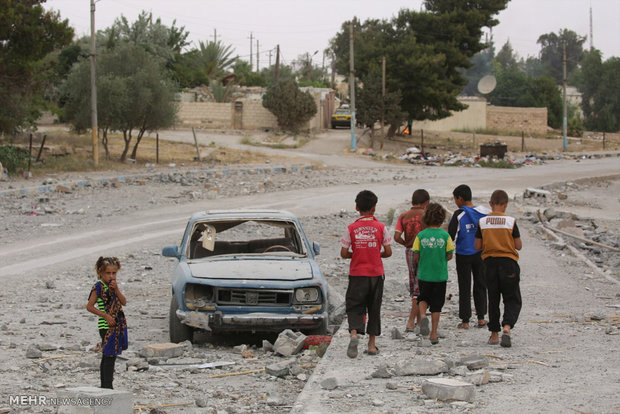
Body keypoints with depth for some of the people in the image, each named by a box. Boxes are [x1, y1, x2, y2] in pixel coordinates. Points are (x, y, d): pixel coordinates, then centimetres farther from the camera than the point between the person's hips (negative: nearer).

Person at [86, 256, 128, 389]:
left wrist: (116, 289, -11)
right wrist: (105, 316, -15)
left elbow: (124, 302, 3)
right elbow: (89, 306, -11)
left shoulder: (113, 285, 11)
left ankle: (104, 386, 19)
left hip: (117, 325, 8)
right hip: (106, 326, -8)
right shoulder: (98, 287, -10)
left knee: (107, 357, 13)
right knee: (109, 356, -12)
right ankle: (107, 387, -12)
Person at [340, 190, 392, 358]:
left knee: (354, 307, 2)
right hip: (376, 274, 1)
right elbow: (388, 252, -3)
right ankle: (372, 344, 13)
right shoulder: (381, 227, -4)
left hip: (357, 274, -1)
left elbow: (344, 254, -6)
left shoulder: (351, 228, -6)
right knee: (374, 308, 11)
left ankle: (354, 334, -25)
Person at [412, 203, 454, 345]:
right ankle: (434, 334, 10)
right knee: (436, 305, 8)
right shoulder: (445, 235, -7)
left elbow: (416, 256, -5)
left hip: (424, 274, 0)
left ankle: (423, 316, -11)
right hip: (440, 275, 0)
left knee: (423, 299, 19)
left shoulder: (421, 235, -6)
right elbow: (449, 255, -3)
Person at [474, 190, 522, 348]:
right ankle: (507, 327, -18)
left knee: (493, 299, 14)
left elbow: (477, 246, 0)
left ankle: (494, 334, 16)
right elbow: (518, 246, -4)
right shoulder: (511, 221, -8)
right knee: (512, 299, 6)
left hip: (490, 262, 2)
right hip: (508, 263, -2)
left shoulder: (482, 222, -3)